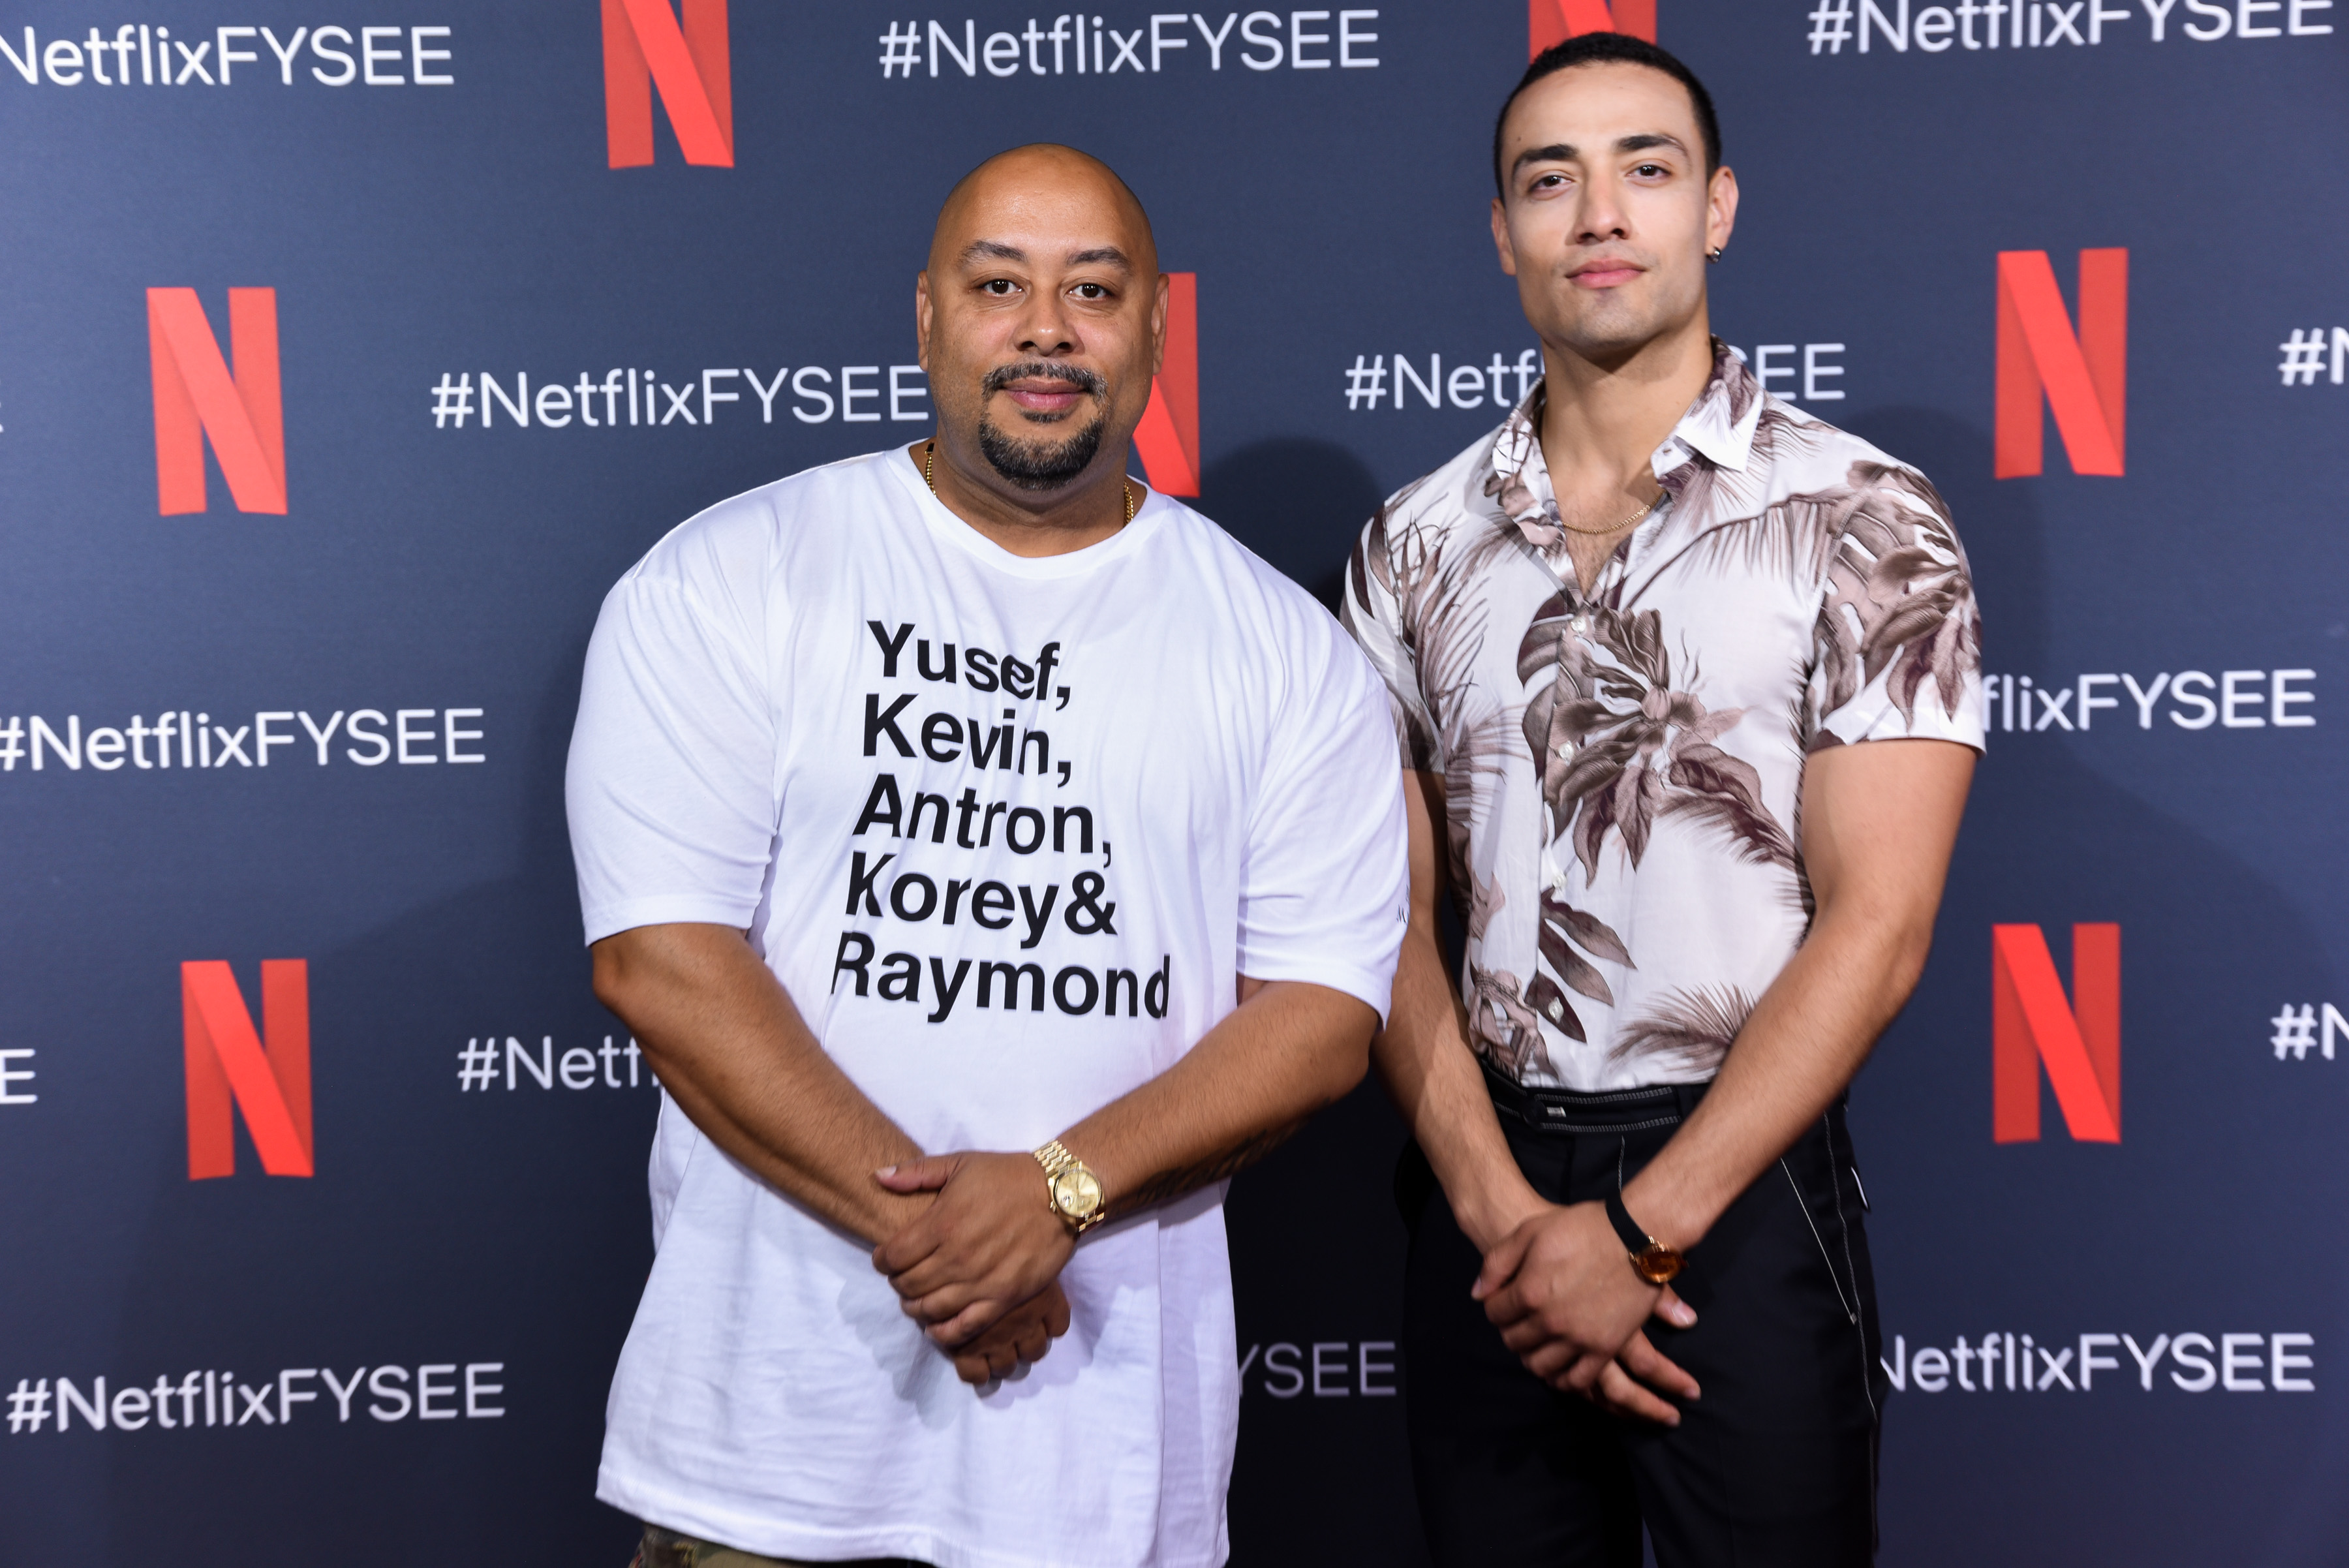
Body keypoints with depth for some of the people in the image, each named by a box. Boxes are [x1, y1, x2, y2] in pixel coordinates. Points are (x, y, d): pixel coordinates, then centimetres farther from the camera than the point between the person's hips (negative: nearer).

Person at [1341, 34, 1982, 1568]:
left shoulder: (1862, 519, -5)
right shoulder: (1418, 544, 5)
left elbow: (1875, 928, -11)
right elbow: (1394, 915, 3)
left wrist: (1639, 1227, -14)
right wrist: (1499, 1205, -9)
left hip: (1740, 1189, -3)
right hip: (1483, 1191, 3)